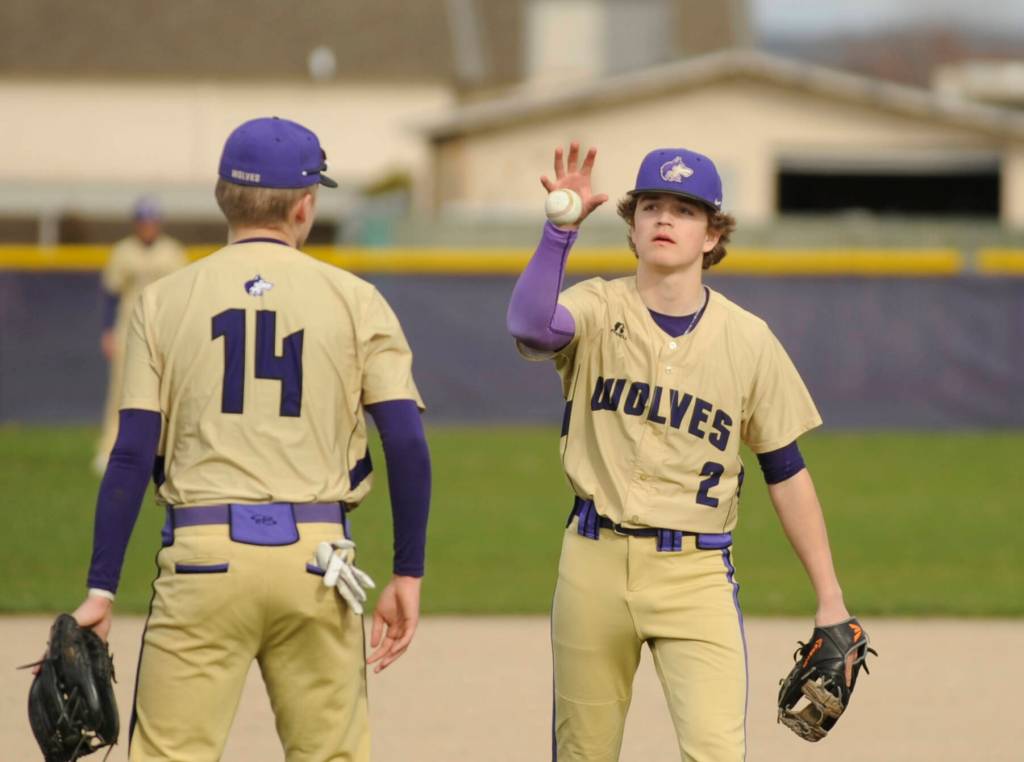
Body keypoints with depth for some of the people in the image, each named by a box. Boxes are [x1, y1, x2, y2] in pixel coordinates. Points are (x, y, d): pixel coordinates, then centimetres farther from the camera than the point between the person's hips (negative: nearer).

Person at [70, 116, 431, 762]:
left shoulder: (165, 300, 4)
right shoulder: (355, 301, 5)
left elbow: (133, 455, -2)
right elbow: (408, 445, -2)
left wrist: (101, 590, 0)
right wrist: (408, 576, 4)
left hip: (204, 560, -1)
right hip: (317, 558, 1)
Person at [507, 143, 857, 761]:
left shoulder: (748, 339, 3)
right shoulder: (599, 311, 0)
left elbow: (786, 472, 7)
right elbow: (529, 325, -24)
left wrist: (830, 600, 4)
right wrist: (560, 228, -32)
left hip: (697, 572, -1)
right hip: (595, 563, 1)